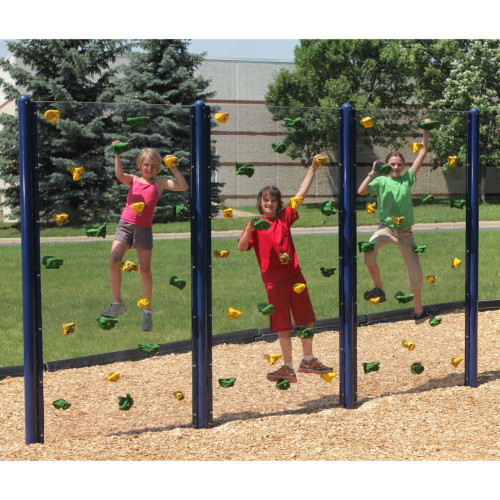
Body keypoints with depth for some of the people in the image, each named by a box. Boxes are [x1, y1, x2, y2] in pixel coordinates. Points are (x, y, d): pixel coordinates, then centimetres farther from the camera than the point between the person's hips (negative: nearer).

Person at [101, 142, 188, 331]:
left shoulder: (159, 183, 8)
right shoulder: (133, 179, 10)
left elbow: (183, 187, -3)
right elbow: (120, 175, -12)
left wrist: (173, 168, -5)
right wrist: (117, 156, -20)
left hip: (144, 228, -1)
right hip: (125, 224, 1)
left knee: (144, 269, 1)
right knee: (114, 261, -14)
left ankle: (147, 312, 11)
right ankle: (116, 303, 1)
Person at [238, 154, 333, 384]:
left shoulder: (284, 217, 8)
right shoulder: (255, 224, 1)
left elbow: (301, 193, 8)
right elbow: (241, 248, -9)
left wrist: (313, 169, 5)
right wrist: (250, 228, -24)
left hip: (294, 275, 3)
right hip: (274, 280, -3)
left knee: (306, 318, 9)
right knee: (282, 325, 2)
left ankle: (308, 360, 22)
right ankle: (288, 367, 10)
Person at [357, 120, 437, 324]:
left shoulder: (407, 178, 7)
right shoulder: (381, 181, 0)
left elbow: (422, 155, 8)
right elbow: (361, 192, -14)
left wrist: (426, 133, 5)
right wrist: (372, 173, -18)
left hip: (405, 232, 3)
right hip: (386, 228, -3)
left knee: (415, 272, 6)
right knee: (369, 250, -34)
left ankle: (419, 311, 20)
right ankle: (379, 289, -17)